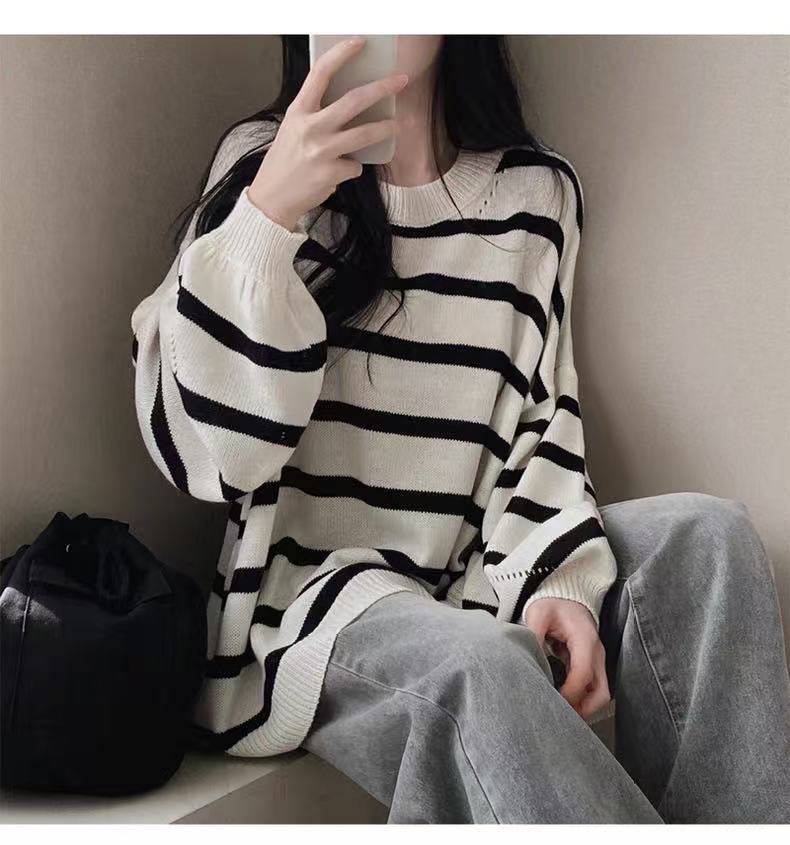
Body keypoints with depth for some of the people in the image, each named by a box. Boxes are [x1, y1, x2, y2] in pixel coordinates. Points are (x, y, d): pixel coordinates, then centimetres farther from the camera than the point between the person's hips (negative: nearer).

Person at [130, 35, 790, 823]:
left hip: (477, 577, 4)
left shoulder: (538, 191, 6)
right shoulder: (259, 162, -2)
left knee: (708, 535, -20)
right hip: (315, 587, -3)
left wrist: (559, 576, -13)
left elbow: (541, 420, 7)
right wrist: (271, 213, -23)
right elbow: (200, 447, -11)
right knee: (481, 660, -33)